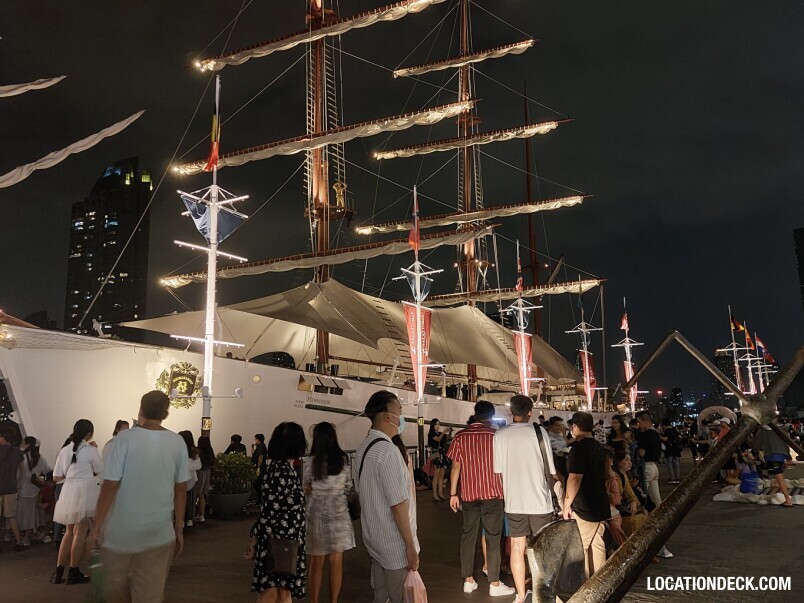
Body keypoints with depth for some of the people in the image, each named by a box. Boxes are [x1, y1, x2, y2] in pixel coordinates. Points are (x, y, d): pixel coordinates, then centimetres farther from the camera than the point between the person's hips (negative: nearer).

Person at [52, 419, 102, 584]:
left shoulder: (65, 450, 9)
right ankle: (73, 573, 8)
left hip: (68, 492, 6)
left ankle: (59, 572, 18)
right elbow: (99, 471, 7)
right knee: (80, 532, 3)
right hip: (84, 491, -6)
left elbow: (56, 477, 9)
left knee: (69, 532, 17)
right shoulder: (90, 450, -6)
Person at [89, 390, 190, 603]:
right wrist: (179, 529, 11)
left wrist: (97, 526, -2)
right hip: (159, 532, 2)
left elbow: (110, 485, -12)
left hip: (121, 530, -2)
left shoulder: (125, 438, -10)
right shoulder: (178, 443, -2)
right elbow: (181, 489, 2)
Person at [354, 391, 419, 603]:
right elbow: (398, 504, -23)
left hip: (374, 539, 8)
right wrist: (410, 545, -15)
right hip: (395, 545, -8)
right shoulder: (387, 450, -23)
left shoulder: (363, 448, 5)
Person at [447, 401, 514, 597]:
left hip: (468, 493, 2)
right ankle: (494, 584, 8)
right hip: (492, 493, -2)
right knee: (492, 538, 4)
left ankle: (468, 580, 17)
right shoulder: (495, 435, -6)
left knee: (468, 536, 12)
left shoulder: (461, 436, -1)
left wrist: (453, 494, 7)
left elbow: (456, 466, 1)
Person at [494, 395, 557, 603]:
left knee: (517, 547, 11)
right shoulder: (538, 431, -10)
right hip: (539, 499, -2)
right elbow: (551, 469, -5)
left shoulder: (500, 435, -3)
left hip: (514, 500, 2)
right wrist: (558, 479, 15)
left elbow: (497, 471, 1)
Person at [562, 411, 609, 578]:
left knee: (580, 549, -1)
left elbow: (575, 478, -21)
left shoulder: (579, 448, -16)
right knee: (597, 545, 13)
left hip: (584, 508, -8)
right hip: (600, 506, 9)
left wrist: (567, 504, -13)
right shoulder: (599, 447, 11)